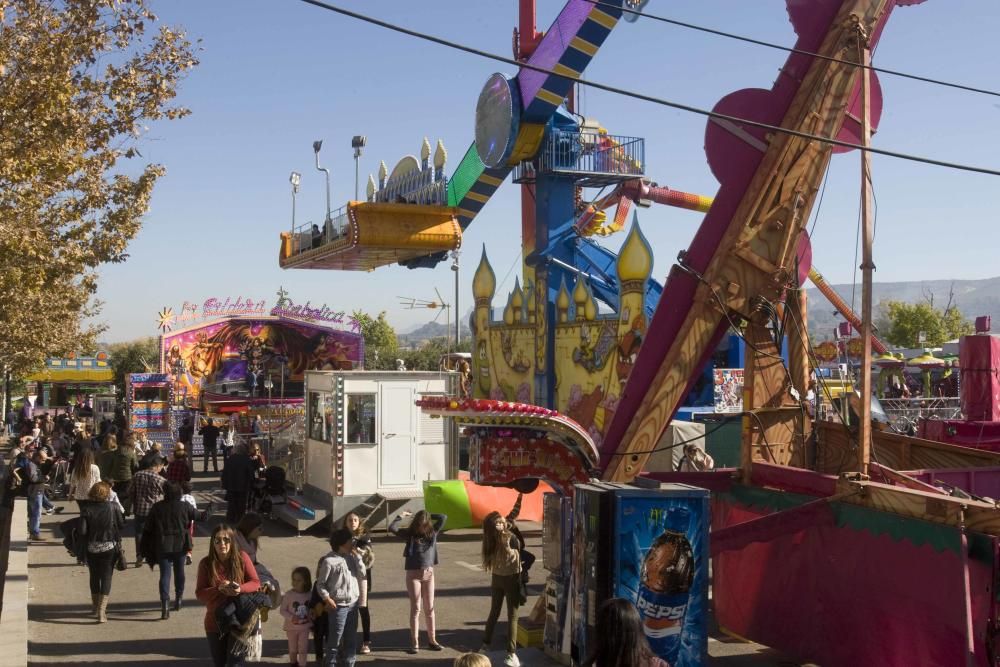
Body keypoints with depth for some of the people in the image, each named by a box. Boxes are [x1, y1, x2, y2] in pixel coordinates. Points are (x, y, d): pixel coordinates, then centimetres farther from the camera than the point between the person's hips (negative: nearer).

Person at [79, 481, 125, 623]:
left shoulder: (86, 508, -12)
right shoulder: (113, 507, -13)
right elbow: (122, 524, -5)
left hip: (91, 548, 2)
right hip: (109, 548, -2)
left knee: (94, 577, 20)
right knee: (106, 578, 4)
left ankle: (95, 606, 36)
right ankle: (101, 612, -5)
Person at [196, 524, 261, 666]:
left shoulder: (242, 558, -7)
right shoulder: (206, 563, -6)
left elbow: (256, 583, -6)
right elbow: (199, 593, -8)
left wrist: (240, 589, -26)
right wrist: (219, 589, -26)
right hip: (215, 623, 2)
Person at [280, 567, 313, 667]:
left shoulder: (310, 594, -10)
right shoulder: (289, 594, -16)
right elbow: (283, 610, -10)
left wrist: (311, 618, -13)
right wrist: (291, 617, -25)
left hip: (305, 627, 0)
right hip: (292, 627, 0)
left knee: (303, 649, 5)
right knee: (293, 649, 17)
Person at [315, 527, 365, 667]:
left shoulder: (351, 557, 8)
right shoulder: (329, 560, -12)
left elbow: (362, 574, 2)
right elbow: (320, 584, -8)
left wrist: (357, 557, -4)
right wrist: (327, 599, -20)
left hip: (353, 604, 6)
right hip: (338, 606, -6)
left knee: (351, 638, 14)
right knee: (335, 639, 0)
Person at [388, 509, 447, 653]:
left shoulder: (433, 532, 3)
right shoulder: (410, 533, -4)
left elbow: (443, 517, 0)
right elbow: (392, 528, -14)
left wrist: (427, 515, 0)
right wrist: (401, 516, -7)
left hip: (429, 573, 3)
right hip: (413, 574, -3)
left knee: (429, 608, 9)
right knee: (415, 608, -2)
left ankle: (432, 640, 17)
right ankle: (414, 643, 2)